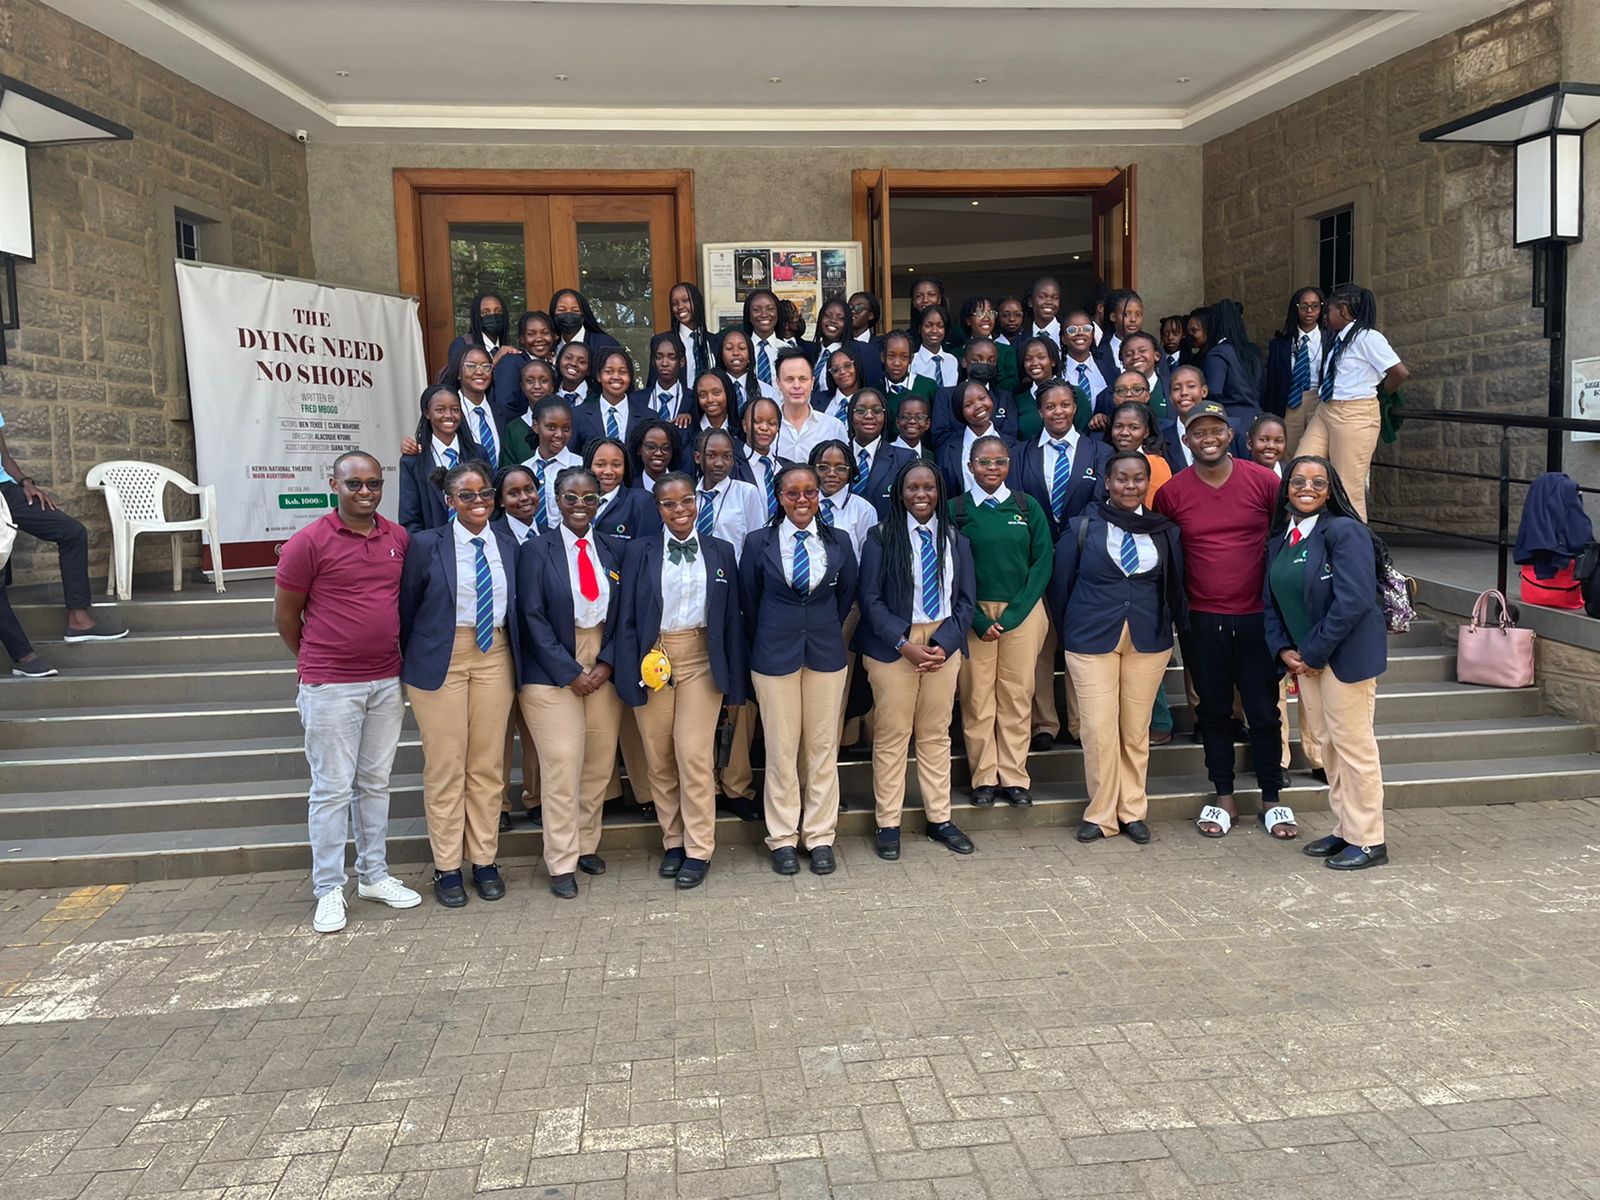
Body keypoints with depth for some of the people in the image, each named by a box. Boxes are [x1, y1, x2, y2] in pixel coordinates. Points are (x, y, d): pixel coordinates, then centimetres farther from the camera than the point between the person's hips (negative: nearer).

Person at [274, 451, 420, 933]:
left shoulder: (399, 538, 4)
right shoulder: (308, 542, -10)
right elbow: (285, 614, -1)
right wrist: (315, 661, 10)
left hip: (387, 682, 5)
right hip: (330, 688, -5)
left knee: (376, 783, 14)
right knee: (332, 788, 1)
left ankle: (374, 875, 25)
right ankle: (328, 889, 12)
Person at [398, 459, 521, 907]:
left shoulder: (508, 544, 6)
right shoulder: (426, 545, -5)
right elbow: (406, 609, 1)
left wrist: (517, 660, 9)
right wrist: (411, 662, 5)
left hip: (494, 658, 3)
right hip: (441, 660, -3)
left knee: (488, 764, 8)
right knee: (445, 766, 3)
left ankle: (484, 861, 20)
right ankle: (447, 866, 15)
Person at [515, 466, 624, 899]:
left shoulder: (613, 551, 8)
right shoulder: (536, 550, -2)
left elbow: (624, 616, 8)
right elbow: (533, 617, -7)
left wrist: (607, 665, -6)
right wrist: (570, 672, -11)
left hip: (603, 672, 4)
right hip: (553, 674, -4)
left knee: (600, 763, 8)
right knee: (562, 766, -5)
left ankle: (586, 844, 25)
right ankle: (562, 863, 6)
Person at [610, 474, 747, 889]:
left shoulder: (720, 552, 5)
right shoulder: (639, 551, 2)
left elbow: (732, 619, 6)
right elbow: (627, 618, 1)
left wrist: (734, 684, 4)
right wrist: (630, 673, -7)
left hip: (700, 659, 0)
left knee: (695, 756, -5)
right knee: (659, 759, 7)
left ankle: (698, 849, 8)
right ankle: (673, 841, 24)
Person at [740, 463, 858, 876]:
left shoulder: (838, 543, 1)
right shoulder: (758, 543, -3)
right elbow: (749, 602, 6)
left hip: (826, 653, 2)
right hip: (774, 656, -2)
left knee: (823, 747, 7)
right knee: (781, 749, 5)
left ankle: (820, 836, 19)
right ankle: (782, 838, 18)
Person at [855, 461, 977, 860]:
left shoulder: (955, 540, 8)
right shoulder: (882, 537, -2)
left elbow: (966, 600, 7)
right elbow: (871, 599, -5)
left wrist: (943, 644, -8)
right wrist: (904, 644, -14)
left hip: (944, 644, 3)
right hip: (892, 646, -3)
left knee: (937, 734, 9)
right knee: (891, 735, 1)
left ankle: (939, 818, 19)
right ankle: (887, 824, 10)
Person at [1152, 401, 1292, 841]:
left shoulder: (1263, 481, -3)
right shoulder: (1172, 492, -1)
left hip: (1257, 617, -1)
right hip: (1202, 620, 1)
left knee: (1264, 710, 6)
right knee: (1213, 710, 10)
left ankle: (1272, 798, 21)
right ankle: (1224, 797, 23)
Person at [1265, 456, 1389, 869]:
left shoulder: (1344, 531, -13)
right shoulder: (1280, 539, 10)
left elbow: (1353, 600, -21)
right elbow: (1271, 601, 12)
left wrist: (1314, 652, -17)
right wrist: (1284, 650, -2)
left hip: (1344, 655, -7)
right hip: (1303, 657, 8)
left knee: (1353, 744, -1)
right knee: (1327, 743, 14)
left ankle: (1368, 840, 11)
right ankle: (1344, 830, 26)